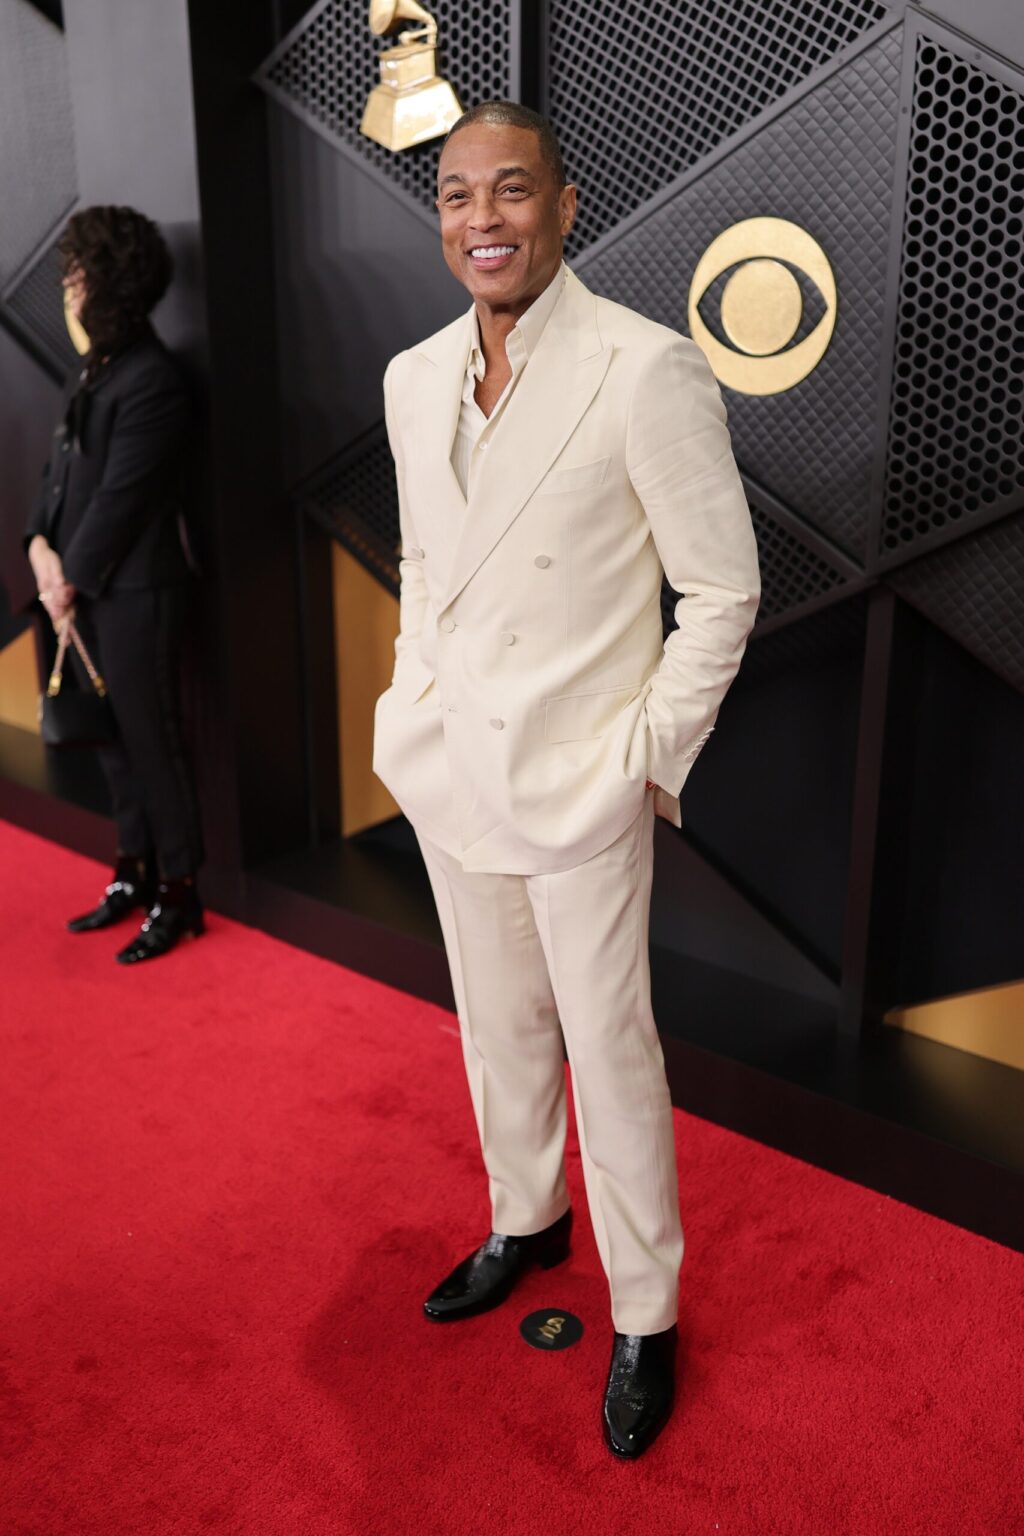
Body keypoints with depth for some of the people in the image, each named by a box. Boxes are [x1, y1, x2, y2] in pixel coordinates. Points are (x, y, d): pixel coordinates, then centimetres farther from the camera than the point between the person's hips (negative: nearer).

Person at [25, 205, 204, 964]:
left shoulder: (151, 378, -15)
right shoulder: (97, 369, 14)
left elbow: (120, 497, -17)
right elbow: (62, 468, 14)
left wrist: (71, 576, -10)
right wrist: (42, 545, -2)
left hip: (135, 592, -9)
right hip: (89, 593, 9)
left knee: (153, 743, 0)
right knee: (115, 739, 16)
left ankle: (178, 893, 14)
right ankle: (136, 873, 30)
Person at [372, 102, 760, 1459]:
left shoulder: (650, 372, -14)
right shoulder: (413, 379, 6)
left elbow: (723, 591, -11)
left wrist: (649, 762, -11)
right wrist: (413, 709, 10)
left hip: (579, 785, -6)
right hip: (452, 774, 6)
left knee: (608, 1050, 6)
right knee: (496, 1026, 20)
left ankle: (645, 1318, 28)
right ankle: (526, 1222, 45)